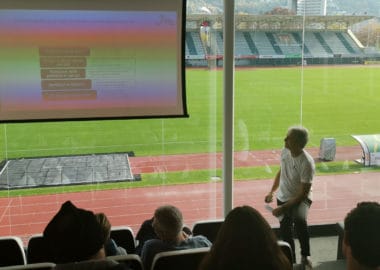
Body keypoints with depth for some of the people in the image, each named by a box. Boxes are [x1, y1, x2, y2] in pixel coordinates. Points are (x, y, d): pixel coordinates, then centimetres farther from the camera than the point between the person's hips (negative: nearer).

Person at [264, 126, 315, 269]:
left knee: (300, 220, -33)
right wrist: (272, 191, 10)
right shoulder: (284, 152, -7)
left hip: (300, 198, -5)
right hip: (283, 197, 6)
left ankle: (305, 256, -10)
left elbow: (303, 193, -22)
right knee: (285, 229, 1)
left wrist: (283, 208, -24)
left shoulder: (307, 163, -26)